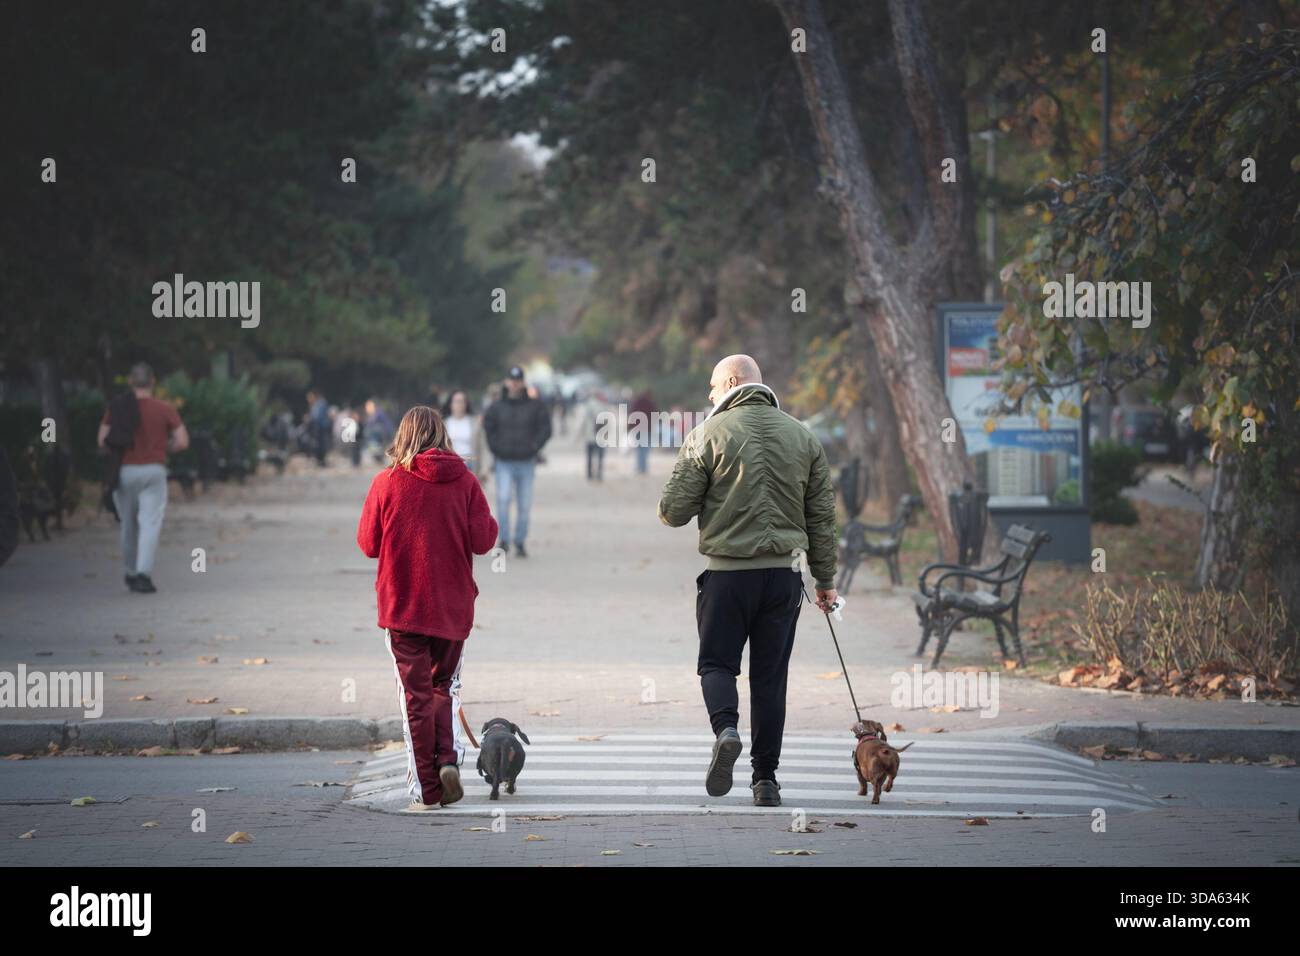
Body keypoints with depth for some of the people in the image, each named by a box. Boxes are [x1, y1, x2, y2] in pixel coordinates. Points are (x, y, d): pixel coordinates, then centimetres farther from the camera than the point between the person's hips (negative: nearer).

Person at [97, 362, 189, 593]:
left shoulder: (116, 408, 1)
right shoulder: (165, 409, -2)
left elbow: (103, 441, -3)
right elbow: (182, 442, -4)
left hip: (125, 470, 2)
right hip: (154, 470, -2)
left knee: (129, 524, 16)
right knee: (150, 524, -5)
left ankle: (131, 573, 27)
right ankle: (144, 574, -19)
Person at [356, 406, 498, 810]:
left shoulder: (386, 483, -7)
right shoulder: (464, 482, -5)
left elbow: (368, 544, -2)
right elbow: (483, 540, -6)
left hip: (402, 606, -1)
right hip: (453, 606, 1)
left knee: (416, 695, 6)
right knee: (445, 686, 19)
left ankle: (425, 787, 4)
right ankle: (449, 759, -4)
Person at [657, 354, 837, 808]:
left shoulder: (708, 434, -5)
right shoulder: (803, 437, 8)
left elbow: (674, 510, -5)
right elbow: (822, 516, 10)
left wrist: (668, 509, 19)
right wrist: (825, 579, 18)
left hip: (727, 571, -3)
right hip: (784, 572, 3)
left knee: (717, 662, 10)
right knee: (770, 676, 9)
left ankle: (726, 728, -19)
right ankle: (766, 779, 9)